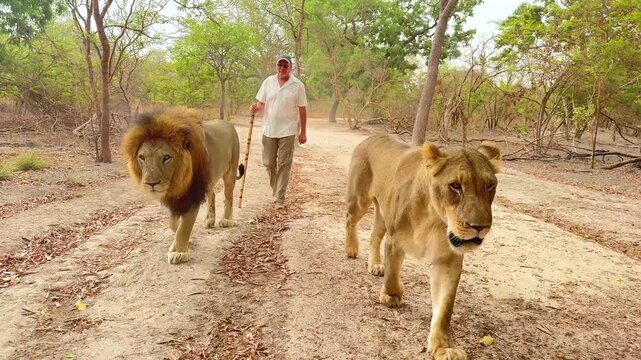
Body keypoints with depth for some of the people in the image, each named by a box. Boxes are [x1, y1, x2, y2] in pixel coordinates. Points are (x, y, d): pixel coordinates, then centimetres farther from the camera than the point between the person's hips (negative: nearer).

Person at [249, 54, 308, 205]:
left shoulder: (297, 85, -3)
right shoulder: (268, 82, 5)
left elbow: (302, 109, -1)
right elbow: (261, 103, 10)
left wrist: (303, 132, -2)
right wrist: (256, 108, -14)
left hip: (288, 131, -3)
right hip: (269, 129, 3)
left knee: (284, 164, 0)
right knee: (268, 163, 9)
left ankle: (279, 198, 6)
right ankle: (275, 189, 31)